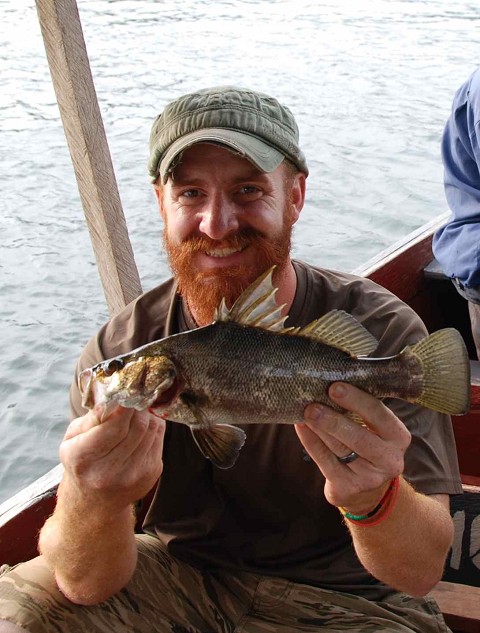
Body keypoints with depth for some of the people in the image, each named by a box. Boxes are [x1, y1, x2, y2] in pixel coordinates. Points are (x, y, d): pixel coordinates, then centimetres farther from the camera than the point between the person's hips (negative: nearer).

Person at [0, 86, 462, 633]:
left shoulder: (381, 333, -19)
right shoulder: (118, 350, -14)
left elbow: (422, 574, -21)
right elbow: (85, 584, -17)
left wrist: (375, 501, -44)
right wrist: (93, 504, -40)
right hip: (180, 575, 2)